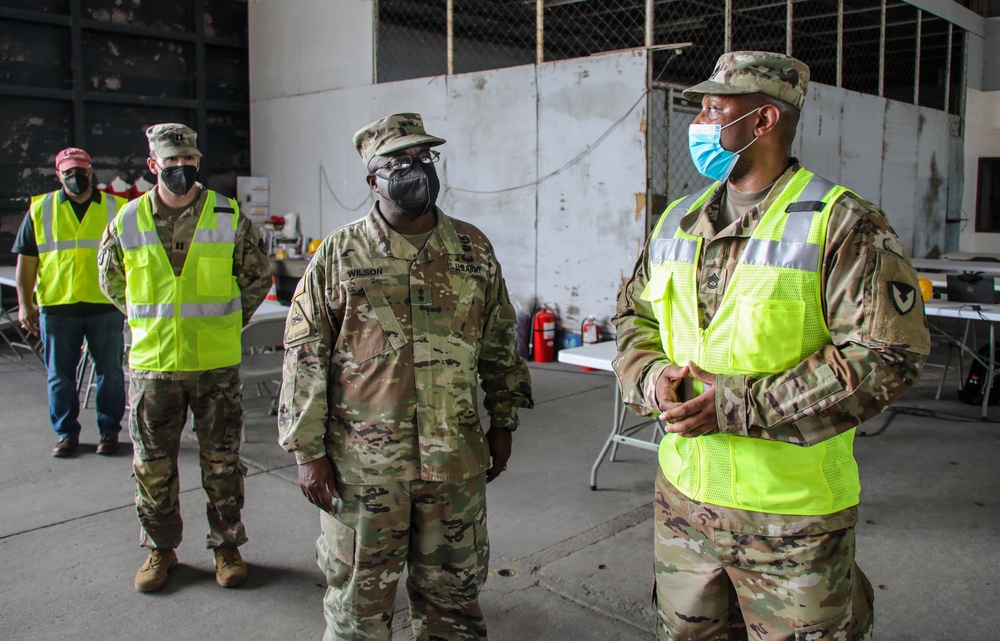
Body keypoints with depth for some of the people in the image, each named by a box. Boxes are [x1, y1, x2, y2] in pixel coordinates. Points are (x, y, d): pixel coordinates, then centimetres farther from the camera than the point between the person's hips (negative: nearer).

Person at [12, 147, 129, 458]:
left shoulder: (117, 208, 6)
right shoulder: (40, 209, 8)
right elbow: (26, 260, 7)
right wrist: (24, 304, 1)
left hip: (106, 306, -1)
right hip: (56, 307, 1)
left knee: (110, 372, 5)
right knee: (59, 375, 8)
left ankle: (109, 431, 18)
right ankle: (66, 433, 21)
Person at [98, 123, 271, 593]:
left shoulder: (229, 217, -2)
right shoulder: (128, 221, 1)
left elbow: (258, 276, 9)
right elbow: (111, 279, 17)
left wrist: (226, 323, 7)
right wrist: (149, 321, 12)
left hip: (216, 363, -1)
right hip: (151, 364, 1)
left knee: (222, 461, 8)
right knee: (153, 464, 10)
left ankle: (226, 546, 24)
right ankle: (160, 548, 28)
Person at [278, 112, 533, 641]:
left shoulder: (473, 250, 5)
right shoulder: (339, 254, -4)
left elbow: (499, 344, 12)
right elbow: (304, 358, -3)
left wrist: (502, 423, 12)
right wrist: (308, 453, -6)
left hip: (456, 461, 3)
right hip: (361, 464, -2)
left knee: (452, 595, 17)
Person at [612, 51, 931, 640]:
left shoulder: (843, 226, -11)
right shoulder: (678, 223, 8)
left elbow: (888, 356, -18)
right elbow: (635, 319, 15)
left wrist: (740, 405, -22)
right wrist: (653, 380, -9)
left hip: (792, 513, -5)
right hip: (684, 496, 6)